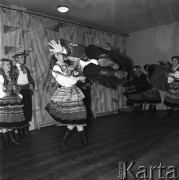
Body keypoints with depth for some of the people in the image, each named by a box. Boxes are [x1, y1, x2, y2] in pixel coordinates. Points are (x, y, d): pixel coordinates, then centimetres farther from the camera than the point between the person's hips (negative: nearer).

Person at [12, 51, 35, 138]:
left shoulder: (26, 68, 17)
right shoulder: (13, 68, -1)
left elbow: (30, 79, 21)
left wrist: (32, 85, 4)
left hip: (27, 90, 6)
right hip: (19, 91, -6)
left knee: (28, 110, 7)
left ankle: (26, 129, 19)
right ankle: (20, 131, 5)